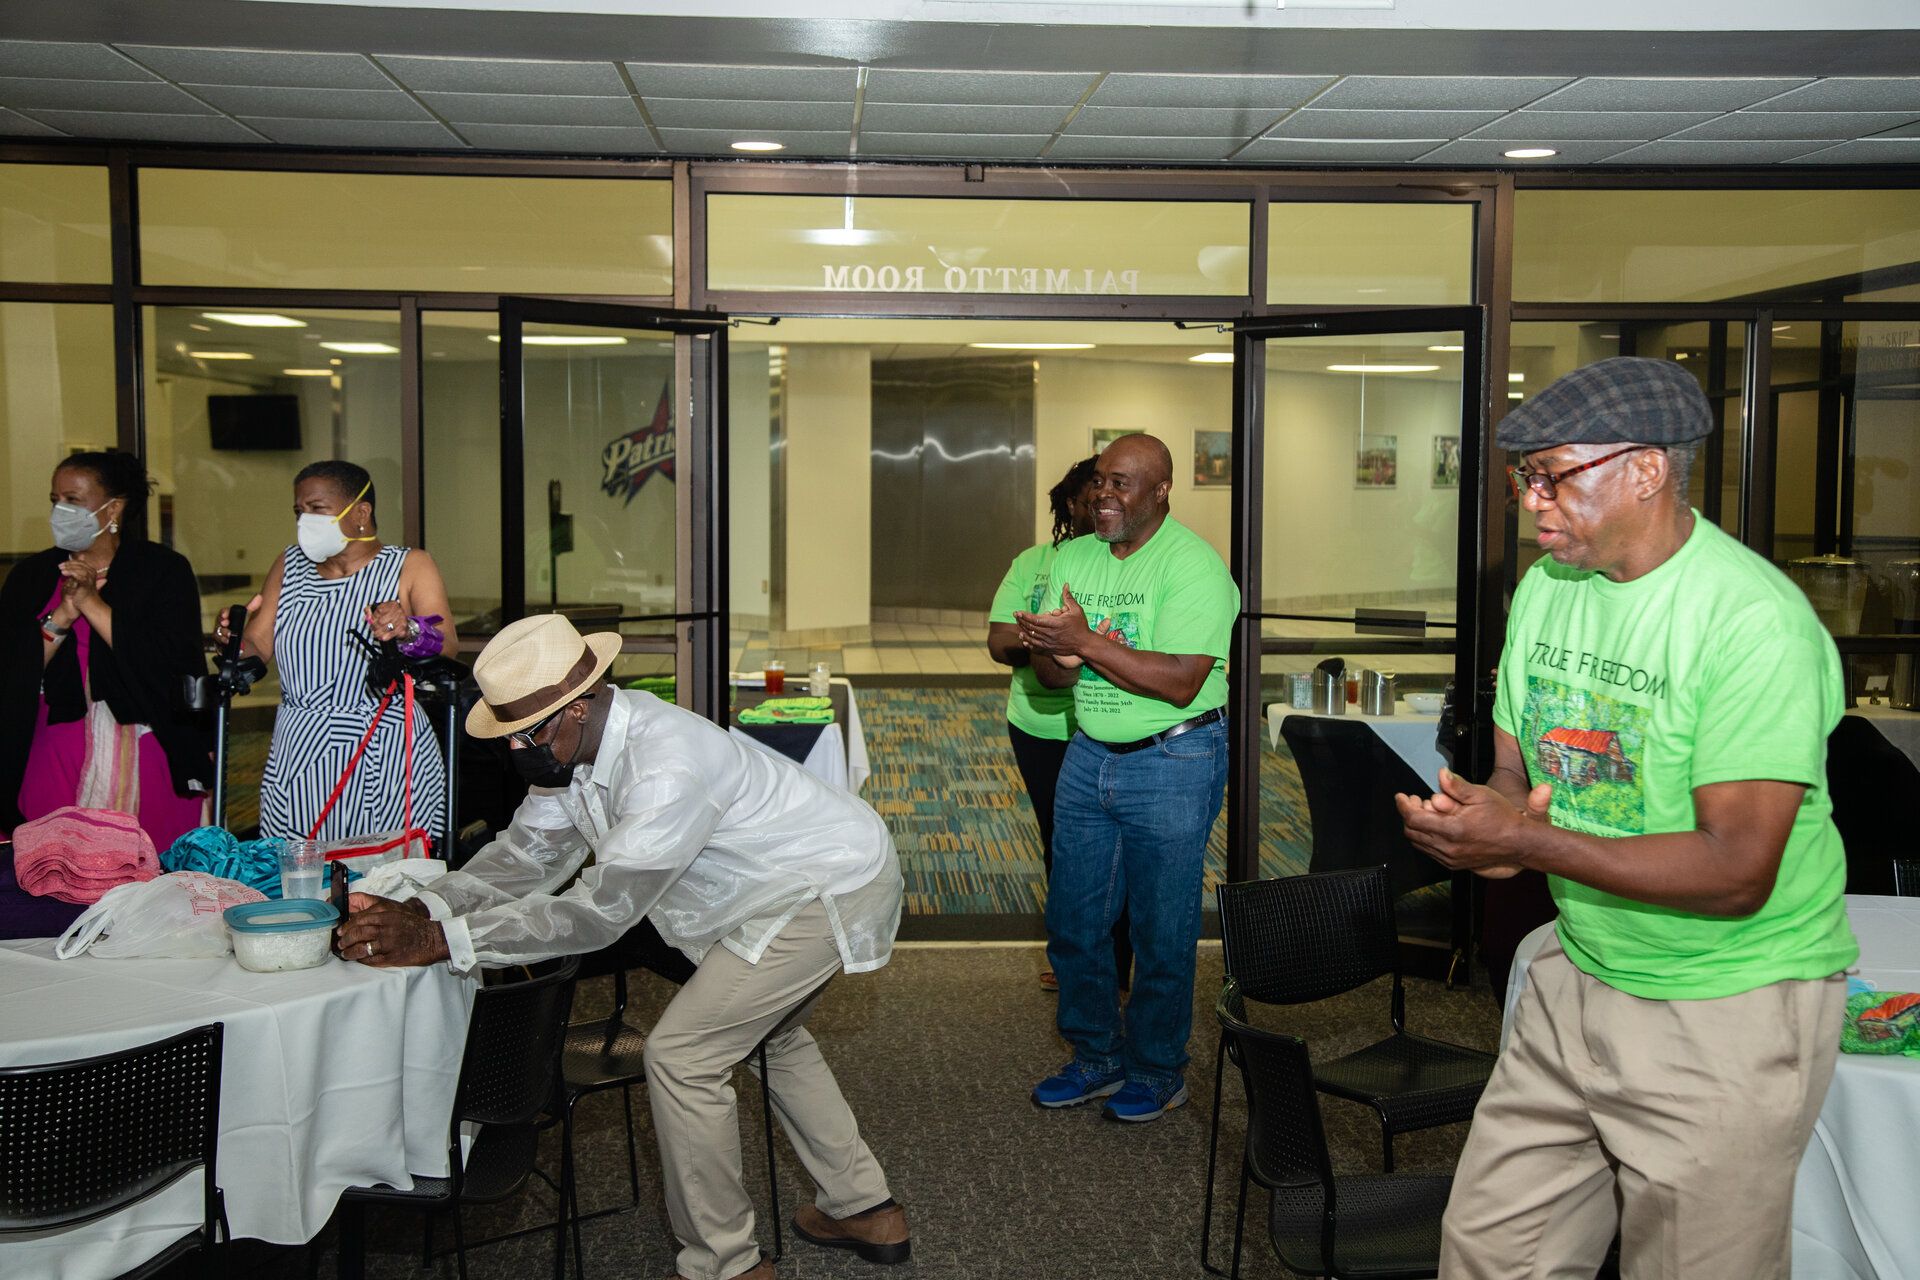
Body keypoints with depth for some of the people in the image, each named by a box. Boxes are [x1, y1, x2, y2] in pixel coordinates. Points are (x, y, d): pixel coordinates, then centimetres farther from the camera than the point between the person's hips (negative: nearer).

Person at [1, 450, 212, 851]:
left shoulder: (164, 570, 1)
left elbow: (171, 661, -12)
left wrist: (91, 601, -11)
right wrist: (60, 618, -11)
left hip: (146, 755, -3)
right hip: (55, 763, 3)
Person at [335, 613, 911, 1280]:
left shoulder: (664, 768, -34)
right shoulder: (573, 747, -4)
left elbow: (599, 910, -35)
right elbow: (528, 852, -1)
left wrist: (443, 940, -36)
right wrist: (421, 910, -16)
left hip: (833, 891, -10)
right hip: (815, 872, 10)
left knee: (681, 1055, -10)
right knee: (772, 1031, 27)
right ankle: (865, 1209, 39)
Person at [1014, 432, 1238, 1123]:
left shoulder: (1193, 565, -15)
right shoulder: (1072, 558, 6)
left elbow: (1181, 682, -24)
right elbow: (1050, 672, 5)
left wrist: (1085, 642, -25)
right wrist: (1056, 651, -19)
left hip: (1174, 762, -6)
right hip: (1089, 756, 7)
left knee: (1162, 933, 4)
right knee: (1072, 923, 12)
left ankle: (1157, 1071, 23)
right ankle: (1097, 1057, 30)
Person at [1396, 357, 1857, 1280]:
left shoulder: (1754, 621, -22)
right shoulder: (1545, 588, 3)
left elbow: (1736, 875, -25)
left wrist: (1524, 843, -27)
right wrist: (1481, 809, -14)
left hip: (1726, 1017, -6)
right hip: (1577, 978, 7)